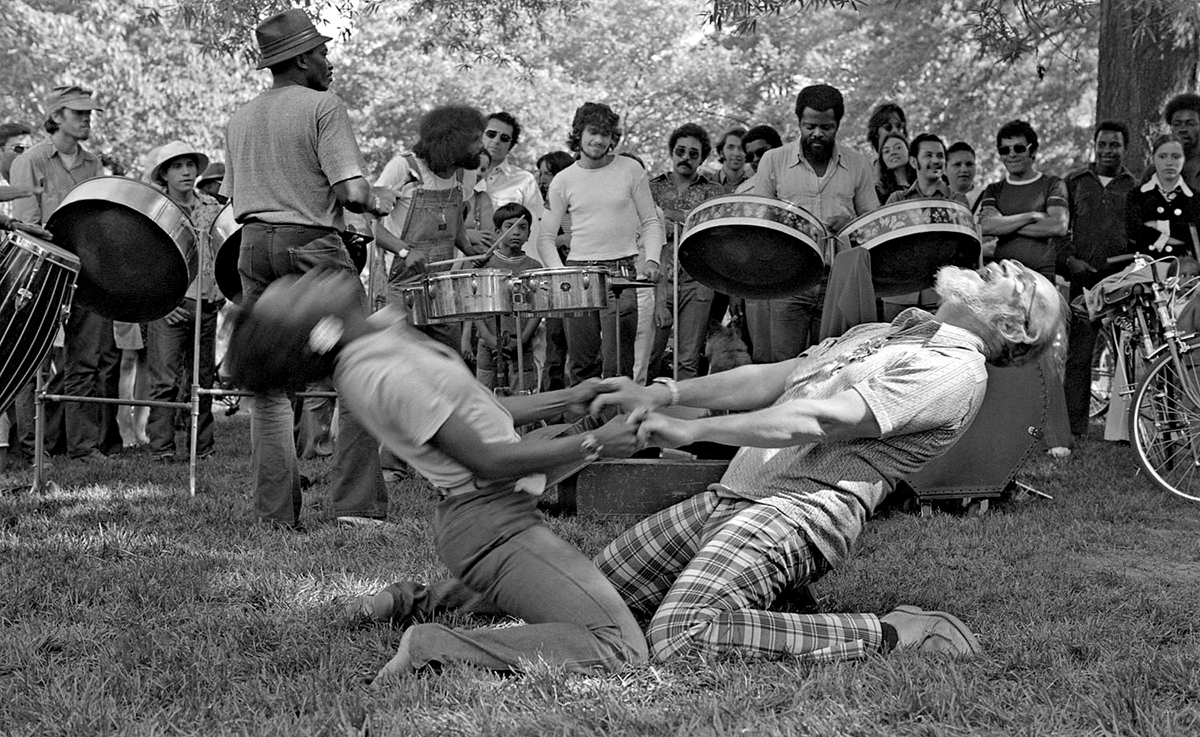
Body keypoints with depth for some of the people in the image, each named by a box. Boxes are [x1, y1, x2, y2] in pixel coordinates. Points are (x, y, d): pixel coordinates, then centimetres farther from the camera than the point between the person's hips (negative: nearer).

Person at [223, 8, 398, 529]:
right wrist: (378, 201, 5)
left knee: (267, 384, 9)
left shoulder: (240, 120, 14)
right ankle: (356, 502, -2)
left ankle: (276, 513, 8)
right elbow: (352, 193, -15)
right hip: (312, 247, -6)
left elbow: (233, 198, 17)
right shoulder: (323, 107, -6)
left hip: (254, 246, 6)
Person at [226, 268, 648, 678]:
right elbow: (487, 459, -20)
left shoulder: (382, 333, 5)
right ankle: (432, 647, -19)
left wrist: (569, 399, 14)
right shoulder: (387, 375, -24)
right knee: (620, 647, -18)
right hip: (494, 526, -10)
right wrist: (593, 444, -12)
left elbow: (477, 412, 15)